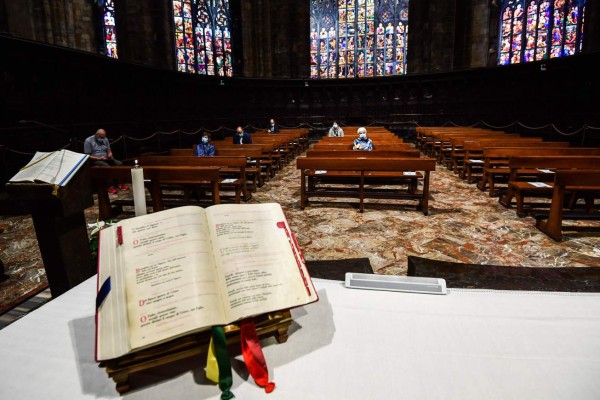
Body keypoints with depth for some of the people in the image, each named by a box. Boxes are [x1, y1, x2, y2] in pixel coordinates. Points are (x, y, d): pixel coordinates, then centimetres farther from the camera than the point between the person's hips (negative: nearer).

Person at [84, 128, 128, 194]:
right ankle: (110, 186, -31)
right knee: (107, 166, -36)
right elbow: (87, 156, -9)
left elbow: (109, 151, 18)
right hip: (95, 160, -6)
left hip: (106, 159, 6)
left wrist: (110, 155, -7)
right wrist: (99, 158, -22)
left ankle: (119, 183, -13)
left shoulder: (105, 139, 12)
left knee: (119, 163, -19)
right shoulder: (88, 141, -6)